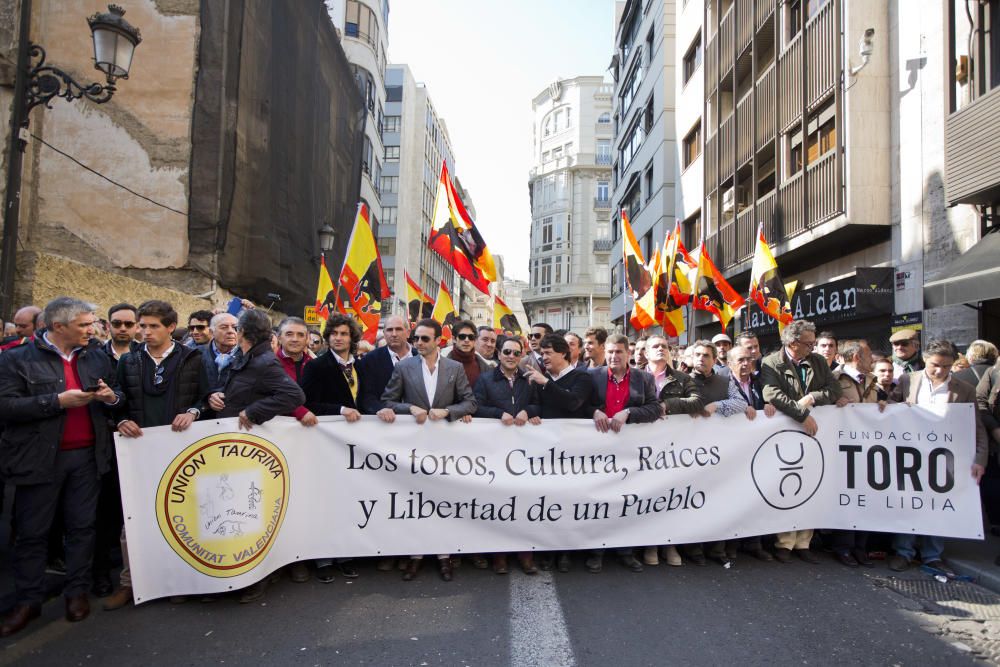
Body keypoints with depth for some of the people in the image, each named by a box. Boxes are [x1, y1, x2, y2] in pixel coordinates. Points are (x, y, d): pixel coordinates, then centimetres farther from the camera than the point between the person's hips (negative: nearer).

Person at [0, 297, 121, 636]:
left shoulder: (97, 358, 7)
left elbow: (116, 398, 15)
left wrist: (112, 398, -8)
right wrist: (58, 401, -20)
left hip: (87, 456, 3)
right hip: (39, 457, -3)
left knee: (82, 526, 10)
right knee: (32, 532, 8)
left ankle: (77, 592, 24)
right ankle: (28, 601, 23)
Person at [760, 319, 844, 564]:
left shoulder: (818, 362, 10)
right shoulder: (771, 363, -7)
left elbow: (835, 389, 8)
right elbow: (773, 395, -19)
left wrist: (813, 397, -10)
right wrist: (803, 415, -23)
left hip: (814, 431, 5)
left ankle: (802, 543, 13)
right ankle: (784, 542, 7)